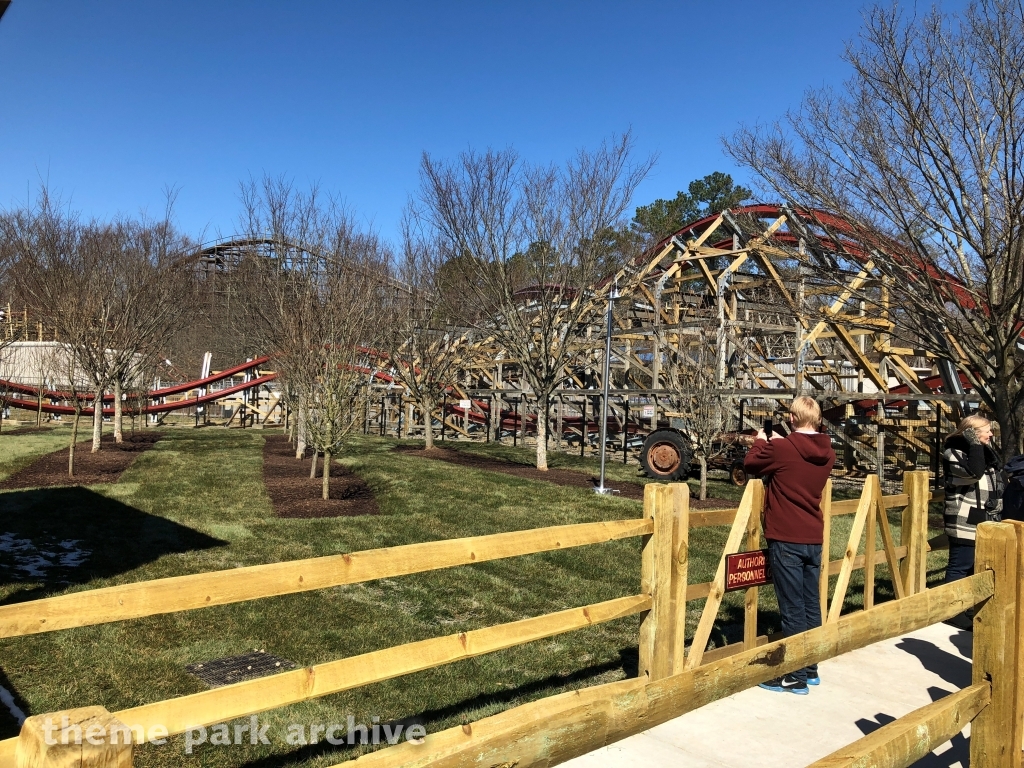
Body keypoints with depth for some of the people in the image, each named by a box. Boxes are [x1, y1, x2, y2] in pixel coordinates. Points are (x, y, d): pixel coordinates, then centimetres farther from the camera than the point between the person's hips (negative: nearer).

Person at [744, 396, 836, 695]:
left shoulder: (781, 448, -15)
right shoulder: (827, 454, 4)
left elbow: (751, 463, 2)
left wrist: (762, 440, 19)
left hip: (786, 540, -6)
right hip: (814, 539, 6)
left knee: (793, 610, -1)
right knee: (812, 606, 14)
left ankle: (795, 676, 6)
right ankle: (810, 668, 24)